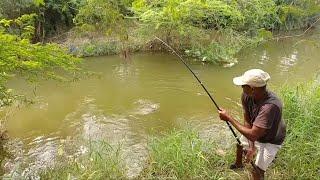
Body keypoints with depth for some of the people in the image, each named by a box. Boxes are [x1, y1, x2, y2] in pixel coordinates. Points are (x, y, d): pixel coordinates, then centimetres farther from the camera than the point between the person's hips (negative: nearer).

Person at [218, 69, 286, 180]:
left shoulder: (270, 106, -45)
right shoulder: (246, 95, -24)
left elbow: (252, 135, -43)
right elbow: (247, 121, -15)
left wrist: (229, 118, -37)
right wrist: (251, 146, -22)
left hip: (270, 141, -6)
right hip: (255, 132, 6)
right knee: (240, 144, 25)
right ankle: (238, 165, 57)